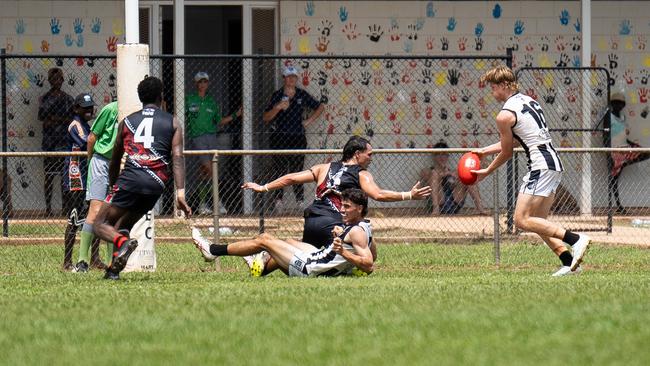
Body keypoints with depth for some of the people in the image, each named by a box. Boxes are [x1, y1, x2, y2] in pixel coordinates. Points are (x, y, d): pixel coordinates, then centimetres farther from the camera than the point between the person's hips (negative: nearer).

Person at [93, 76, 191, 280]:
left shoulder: (127, 122, 18)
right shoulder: (172, 123, 15)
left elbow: (115, 160, 25)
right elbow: (177, 158, 2)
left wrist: (113, 185, 40)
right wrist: (180, 193, -5)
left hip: (130, 179, -2)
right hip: (155, 186, 2)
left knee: (101, 225, 2)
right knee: (123, 225, 21)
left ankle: (123, 243, -29)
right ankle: (113, 269, 6)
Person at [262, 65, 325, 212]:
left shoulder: (302, 95, 7)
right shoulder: (277, 95, 2)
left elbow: (320, 107, 19)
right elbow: (265, 117, -2)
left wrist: (309, 120, 9)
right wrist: (277, 108, -18)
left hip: (298, 137, 1)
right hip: (279, 138, -1)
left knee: (297, 168, 1)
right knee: (279, 169, -5)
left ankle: (300, 200, 4)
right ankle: (277, 200, -4)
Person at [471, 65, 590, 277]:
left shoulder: (505, 115, -9)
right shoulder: (528, 101, 18)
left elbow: (507, 153, 1)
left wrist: (487, 172, 16)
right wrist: (484, 151, 33)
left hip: (541, 167, -10)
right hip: (555, 165, 10)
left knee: (522, 220, -10)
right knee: (538, 222, 13)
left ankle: (575, 240, -19)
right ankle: (570, 263, 2)